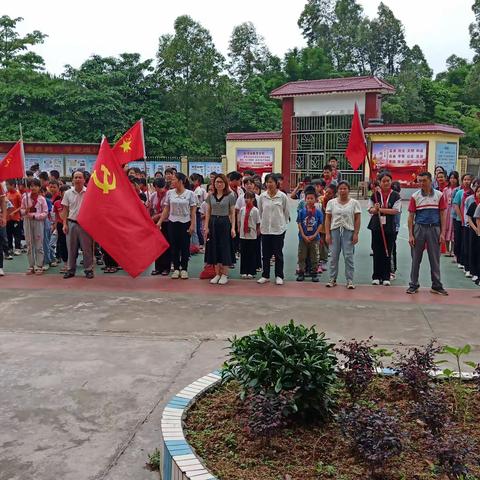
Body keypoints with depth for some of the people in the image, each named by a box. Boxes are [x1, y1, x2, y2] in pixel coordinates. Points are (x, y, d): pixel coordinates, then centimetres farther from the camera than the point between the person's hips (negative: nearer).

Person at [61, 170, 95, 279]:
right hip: (71, 223, 3)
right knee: (71, 248, 9)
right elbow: (65, 210, 9)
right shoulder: (68, 193, 5)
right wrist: (64, 224, 2)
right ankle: (71, 270, 20)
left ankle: (88, 269, 13)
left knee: (87, 248, 3)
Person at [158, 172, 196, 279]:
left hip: (185, 222, -2)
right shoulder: (169, 193, 3)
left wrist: (193, 224, -8)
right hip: (172, 222, 2)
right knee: (174, 246, 6)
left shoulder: (190, 193, -4)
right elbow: (166, 209, 6)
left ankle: (184, 269, 14)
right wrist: (160, 221, 1)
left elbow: (193, 210, -3)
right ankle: (176, 269, 15)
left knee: (185, 246, 3)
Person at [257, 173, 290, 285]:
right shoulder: (262, 196, 0)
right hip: (265, 229, 3)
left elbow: (286, 211, 3)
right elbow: (260, 211, 10)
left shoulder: (282, 196, -6)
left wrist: (283, 223, 7)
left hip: (279, 229, -2)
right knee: (266, 254, 8)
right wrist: (262, 223, 11)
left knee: (278, 254, 5)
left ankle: (279, 276, 14)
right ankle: (265, 275, 18)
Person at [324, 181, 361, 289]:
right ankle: (332, 279, 16)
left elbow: (357, 219, 0)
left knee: (348, 256, -2)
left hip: (348, 231, -2)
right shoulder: (331, 202, 6)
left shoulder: (354, 203, 2)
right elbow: (328, 219, 5)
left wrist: (356, 234, -7)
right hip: (335, 230, 2)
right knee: (334, 256, 6)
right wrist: (327, 234, -2)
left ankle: (350, 281, 5)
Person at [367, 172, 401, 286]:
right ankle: (376, 277, 12)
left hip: (390, 227, -1)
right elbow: (370, 210, 6)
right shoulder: (375, 194, 5)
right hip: (376, 226, 1)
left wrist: (380, 209, -13)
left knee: (387, 253, 3)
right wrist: (375, 209, -16)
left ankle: (386, 277, 11)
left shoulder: (396, 196, 2)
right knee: (377, 252, 4)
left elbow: (396, 211, -8)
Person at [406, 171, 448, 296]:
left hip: (434, 229, 0)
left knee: (435, 259, 6)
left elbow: (443, 215, 4)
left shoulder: (439, 195, 3)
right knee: (416, 258, 5)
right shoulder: (415, 196, 1)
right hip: (419, 228, 0)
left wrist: (442, 233, -2)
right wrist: (410, 235, -3)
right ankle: (414, 285, 15)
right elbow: (411, 216, 2)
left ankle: (436, 286, 16)